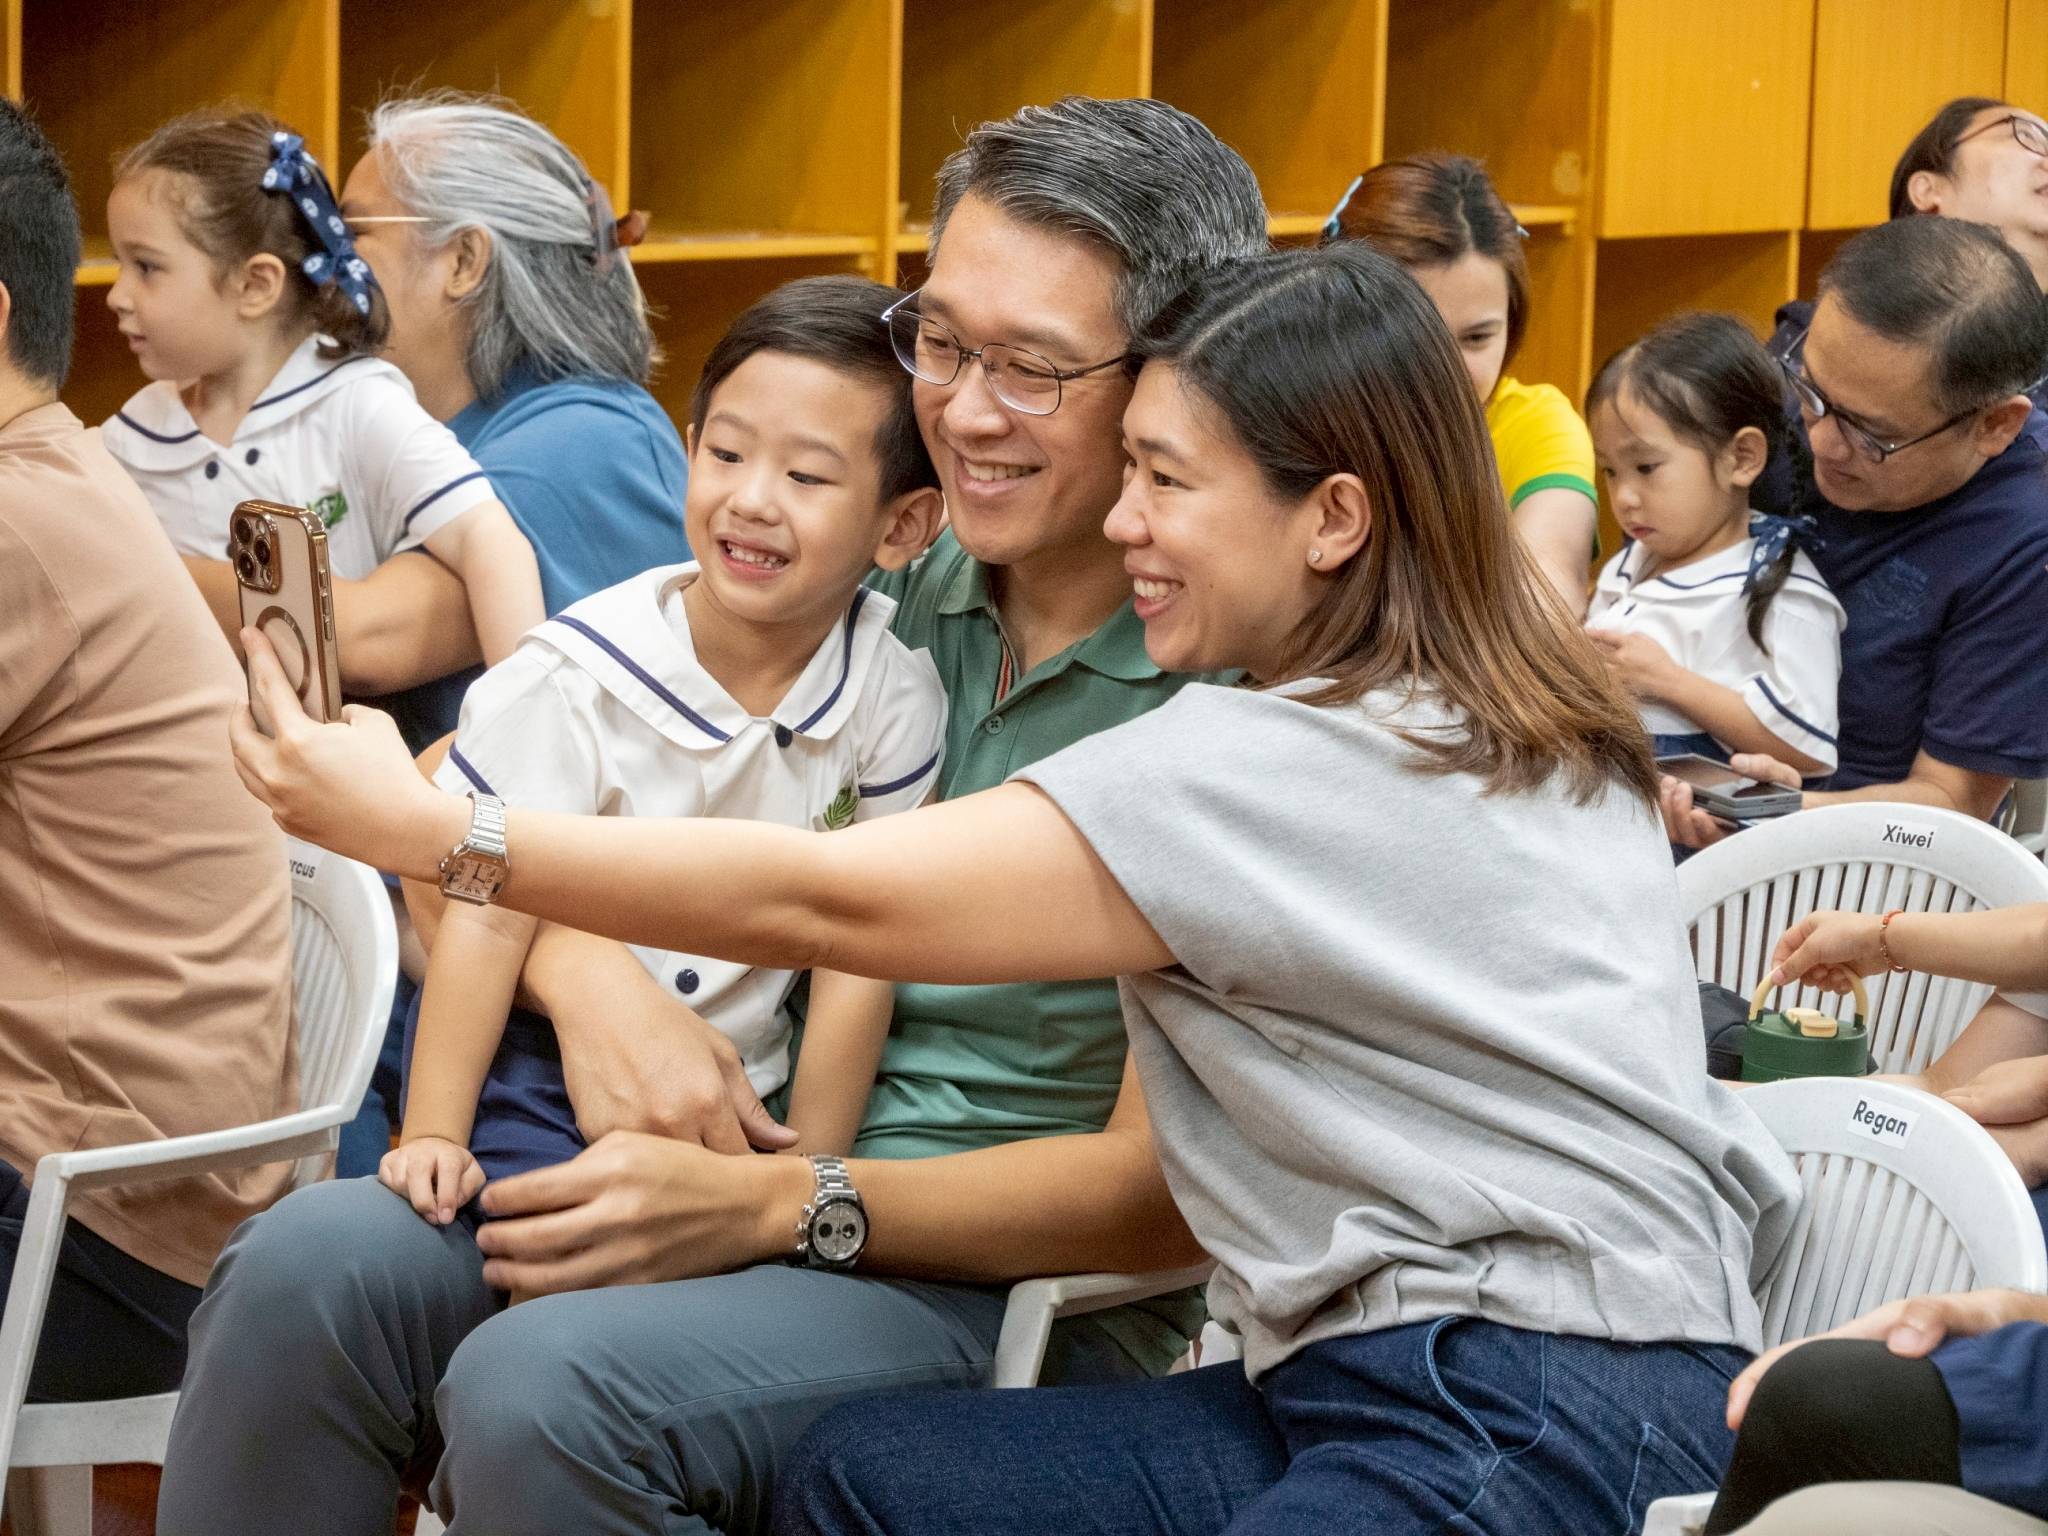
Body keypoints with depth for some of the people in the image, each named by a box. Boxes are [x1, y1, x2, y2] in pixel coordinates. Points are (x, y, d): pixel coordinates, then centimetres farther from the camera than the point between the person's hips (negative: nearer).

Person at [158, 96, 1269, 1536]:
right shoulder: (890, 593, 8)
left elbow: (1166, 1190, -12)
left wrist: (764, 1206, -21)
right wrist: (591, 974, -11)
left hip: (1023, 1294, -5)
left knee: (544, 1388, -33)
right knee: (307, 1268, -22)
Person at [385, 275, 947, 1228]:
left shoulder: (893, 696, -8)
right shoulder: (576, 677, -12)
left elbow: (853, 964, -3)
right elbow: (490, 917, -10)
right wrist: (432, 1136, -17)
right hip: (540, 1073, -3)